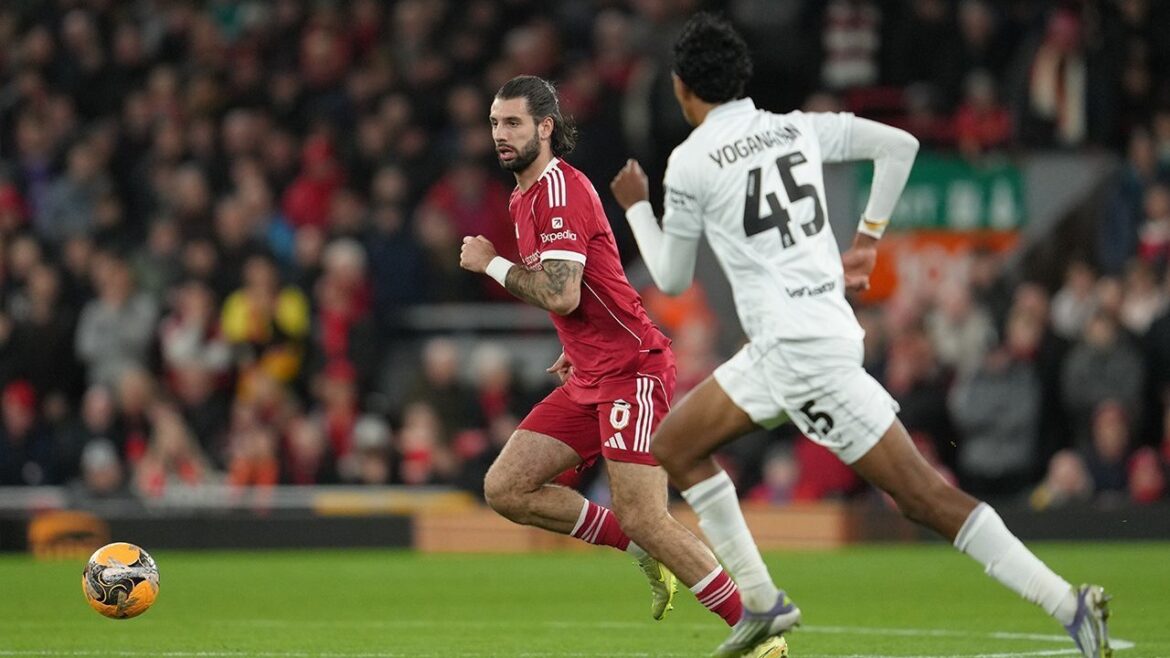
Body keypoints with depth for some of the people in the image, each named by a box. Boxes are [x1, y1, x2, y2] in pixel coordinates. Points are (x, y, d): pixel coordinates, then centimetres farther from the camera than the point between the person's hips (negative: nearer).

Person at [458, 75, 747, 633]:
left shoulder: (559, 189, -14)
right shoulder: (523, 198, 17)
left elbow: (561, 295, -24)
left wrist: (491, 264, -11)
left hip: (632, 369, -10)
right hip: (591, 377, 10)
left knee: (643, 520, -16)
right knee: (504, 488, 2)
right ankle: (647, 556, 11)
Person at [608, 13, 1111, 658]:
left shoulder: (689, 163, -5)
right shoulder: (797, 128, 13)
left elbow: (672, 279, 4)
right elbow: (900, 144, 16)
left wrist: (636, 207, 20)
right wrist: (868, 237, 21)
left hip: (802, 350, -8)